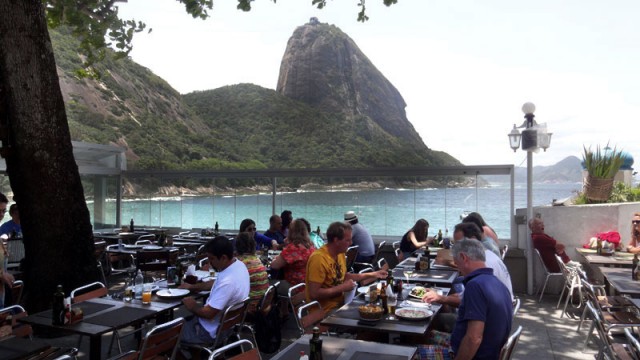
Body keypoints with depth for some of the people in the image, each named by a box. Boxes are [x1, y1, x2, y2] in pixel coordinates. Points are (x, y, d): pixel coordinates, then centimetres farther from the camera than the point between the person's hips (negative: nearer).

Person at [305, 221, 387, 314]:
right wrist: (343, 287, -20)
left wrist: (372, 274, 14)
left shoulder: (340, 254, 4)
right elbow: (314, 294, -26)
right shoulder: (318, 258, -23)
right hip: (326, 312, -8)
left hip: (339, 305, 8)